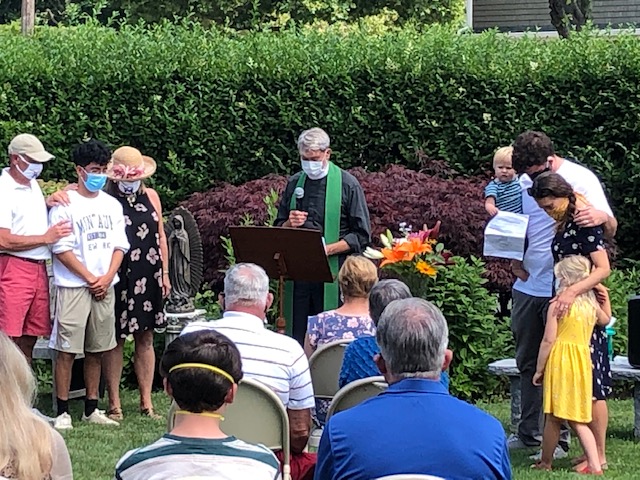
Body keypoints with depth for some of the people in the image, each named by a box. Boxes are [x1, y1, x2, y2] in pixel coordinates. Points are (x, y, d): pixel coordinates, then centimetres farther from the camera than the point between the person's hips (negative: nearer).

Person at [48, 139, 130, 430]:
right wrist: (90, 279, -10)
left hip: (104, 287, 5)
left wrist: (107, 278, -4)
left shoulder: (112, 205, 13)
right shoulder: (66, 205, -5)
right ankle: (62, 412, -3)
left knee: (96, 350, 9)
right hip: (73, 286, -5)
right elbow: (62, 249, -9)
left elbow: (119, 245, 11)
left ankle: (91, 409, 16)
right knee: (67, 350, -6)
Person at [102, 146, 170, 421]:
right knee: (115, 339, 1)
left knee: (146, 339, 8)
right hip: (117, 277, -4)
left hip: (148, 277, 4)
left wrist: (164, 272, 14)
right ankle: (114, 404, 7)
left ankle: (146, 403, 14)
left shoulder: (150, 196, 11)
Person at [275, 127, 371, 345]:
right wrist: (289, 225, -4)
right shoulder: (294, 184, 14)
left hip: (333, 272, -4)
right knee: (297, 338, 1)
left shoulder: (347, 184, 0)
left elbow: (362, 236, -2)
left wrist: (329, 249, -15)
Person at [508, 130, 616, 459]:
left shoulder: (581, 179, -9)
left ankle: (558, 439, 2)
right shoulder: (524, 182, 8)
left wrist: (602, 217, -37)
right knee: (527, 362, 12)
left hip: (562, 291, -6)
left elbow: (611, 230, -13)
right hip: (526, 287, 6)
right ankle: (528, 432, 21)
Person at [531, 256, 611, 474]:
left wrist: (539, 370, -3)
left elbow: (548, 341, -10)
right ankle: (594, 464, 0)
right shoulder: (592, 305, 9)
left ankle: (545, 462, 16)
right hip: (583, 360, 6)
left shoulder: (557, 305, -8)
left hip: (560, 361, -5)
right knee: (577, 419, 10)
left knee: (553, 417, 5)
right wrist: (605, 297, 39)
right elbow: (606, 320, 33)